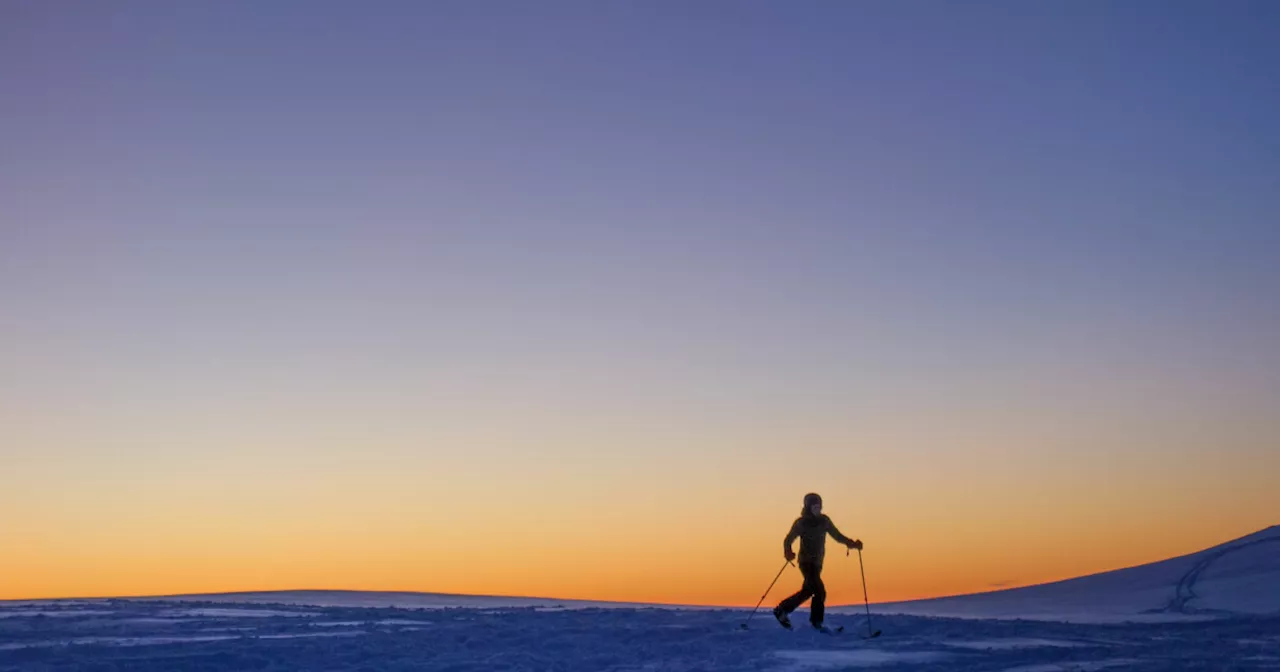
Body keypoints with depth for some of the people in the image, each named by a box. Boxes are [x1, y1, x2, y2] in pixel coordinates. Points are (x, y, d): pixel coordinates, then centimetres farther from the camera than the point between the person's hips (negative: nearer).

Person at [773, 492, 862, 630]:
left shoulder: (824, 521, 5)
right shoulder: (801, 522, -9)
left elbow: (837, 535, 9)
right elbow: (788, 540, -7)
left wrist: (852, 543, -7)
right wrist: (788, 552, -28)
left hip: (817, 563, 6)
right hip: (806, 562, -6)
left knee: (807, 591, 11)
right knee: (820, 592, -16)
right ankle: (816, 623, -6)